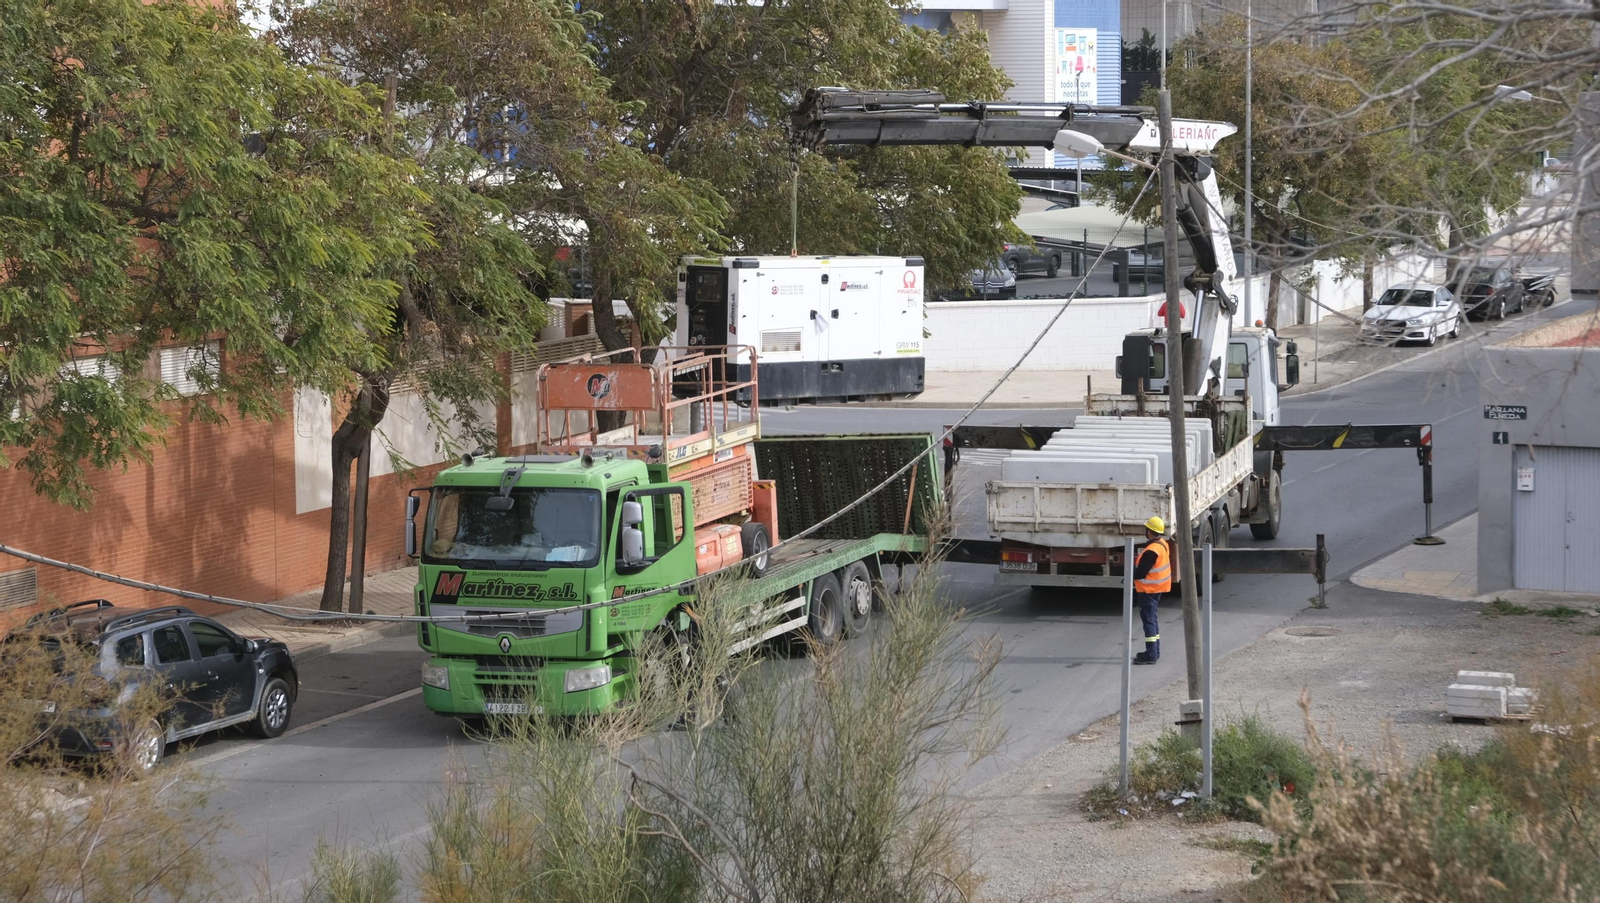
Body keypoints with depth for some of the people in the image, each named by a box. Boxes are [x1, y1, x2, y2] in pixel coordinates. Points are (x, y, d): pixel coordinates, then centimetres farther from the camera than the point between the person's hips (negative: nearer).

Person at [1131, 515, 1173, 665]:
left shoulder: (1151, 551, -27)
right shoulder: (1163, 544, 4)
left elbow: (1140, 573, -24)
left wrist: (1131, 568, -4)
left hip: (1148, 590, -10)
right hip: (1158, 588, 10)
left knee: (1148, 619, -5)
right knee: (1152, 618, 19)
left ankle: (1151, 655, -3)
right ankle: (1154, 651, 27)